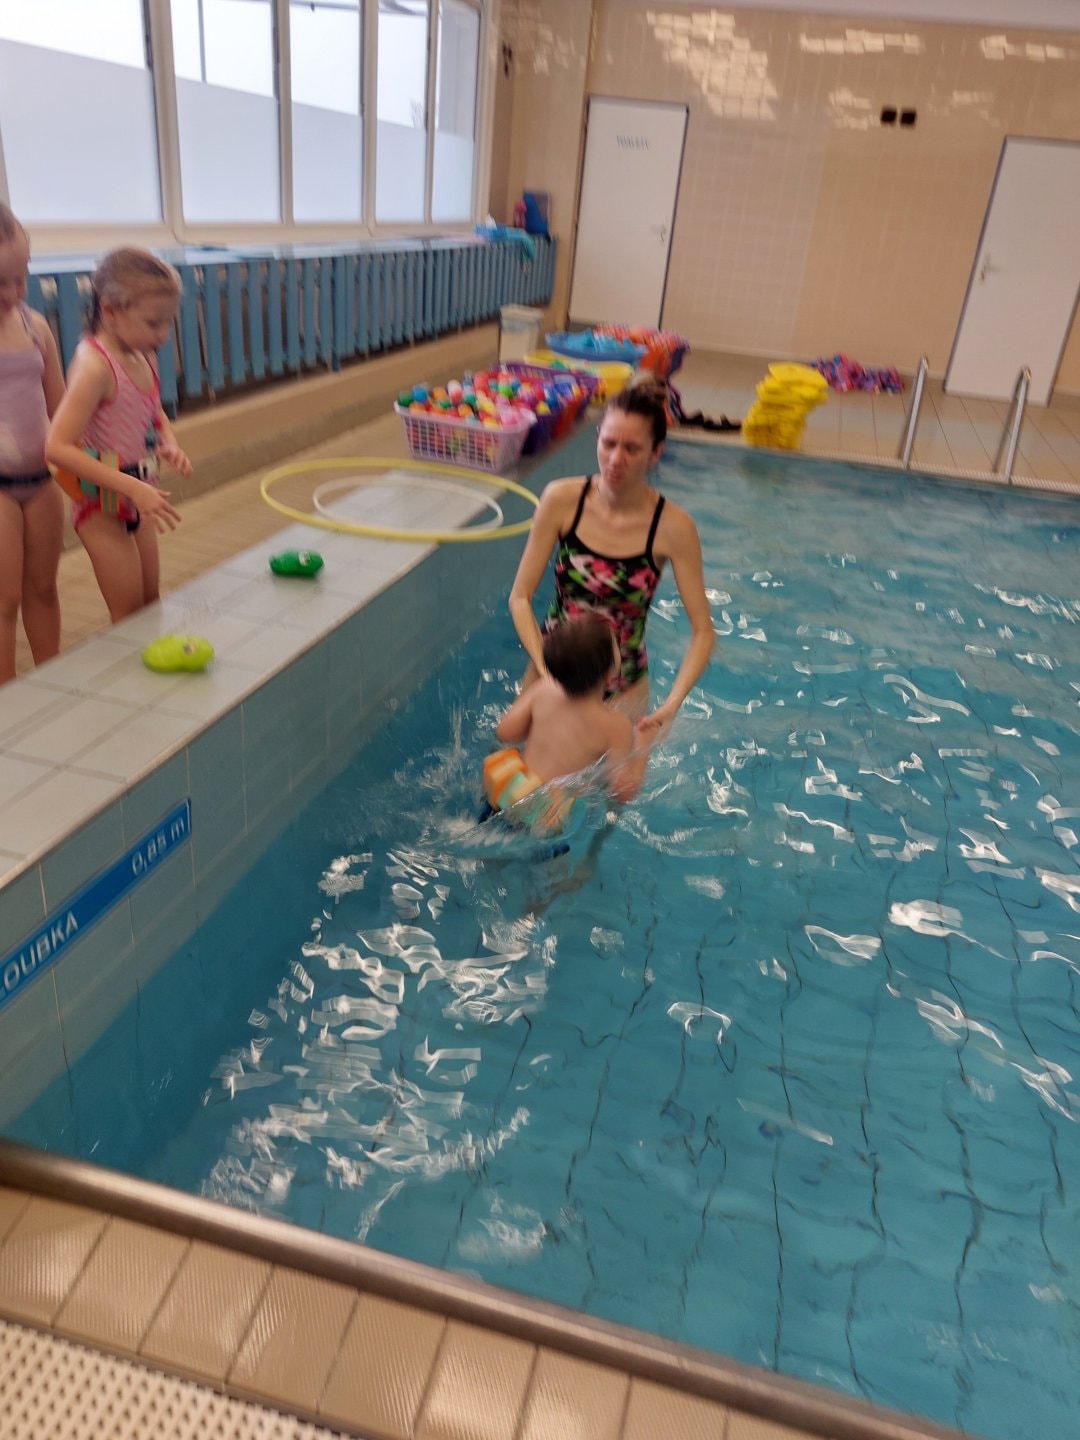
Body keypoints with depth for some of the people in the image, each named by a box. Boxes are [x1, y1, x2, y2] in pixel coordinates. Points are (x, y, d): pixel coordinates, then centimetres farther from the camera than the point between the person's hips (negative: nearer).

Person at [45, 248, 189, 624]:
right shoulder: (95, 366, -24)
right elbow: (58, 448, -31)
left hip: (138, 498, 8)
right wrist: (133, 487, -34)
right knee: (130, 619, -1)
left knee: (151, 609, 18)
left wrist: (170, 445, -4)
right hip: (103, 504, -8)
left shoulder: (144, 356, 0)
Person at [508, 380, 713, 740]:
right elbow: (520, 597, -11)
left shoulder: (673, 527, -18)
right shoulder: (562, 499, -15)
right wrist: (543, 667, -23)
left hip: (622, 688, -1)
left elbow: (702, 632, -14)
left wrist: (672, 704, -27)